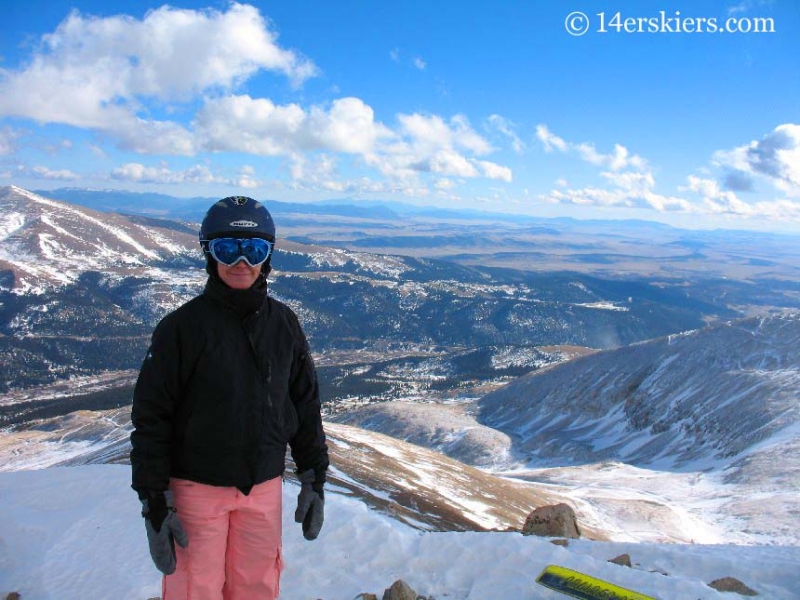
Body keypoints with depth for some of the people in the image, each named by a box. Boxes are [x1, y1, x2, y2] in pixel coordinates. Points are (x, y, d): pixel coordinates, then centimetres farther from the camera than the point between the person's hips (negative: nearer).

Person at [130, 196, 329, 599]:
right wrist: (155, 503, -9)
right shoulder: (183, 326, -10)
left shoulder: (284, 324, 0)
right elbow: (150, 418, -8)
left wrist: (314, 479, 8)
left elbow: (306, 406, 8)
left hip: (264, 489, 3)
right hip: (197, 489, -3)